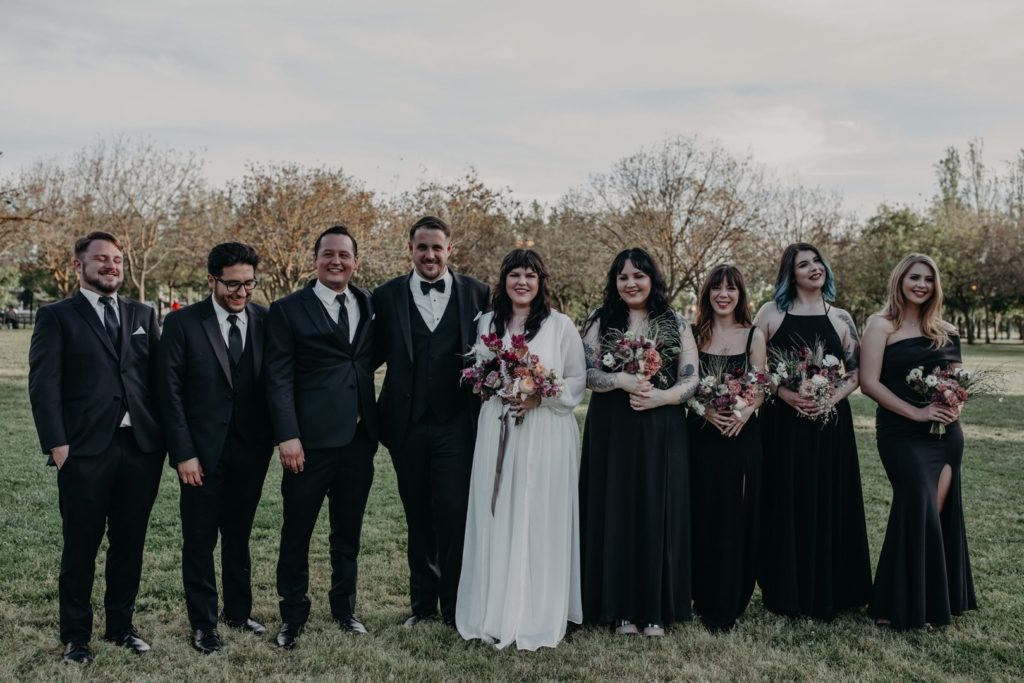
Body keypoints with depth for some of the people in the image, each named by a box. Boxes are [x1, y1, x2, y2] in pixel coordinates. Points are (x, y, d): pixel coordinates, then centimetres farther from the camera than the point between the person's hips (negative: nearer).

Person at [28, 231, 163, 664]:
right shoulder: (57, 317, 3)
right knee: (81, 546, 7)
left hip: (141, 448, 3)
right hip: (85, 450, -3)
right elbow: (44, 384, -4)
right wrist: (56, 443, -13)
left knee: (129, 543, 11)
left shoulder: (143, 315, 13)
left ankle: (121, 625, 26)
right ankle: (75, 635, 22)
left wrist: (166, 434, 3)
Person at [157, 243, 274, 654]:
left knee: (238, 537, 16)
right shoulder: (183, 323, -6)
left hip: (251, 451, 2)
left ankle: (239, 612, 31)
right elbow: (171, 393, -7)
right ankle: (203, 624, 22)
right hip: (203, 452, -2)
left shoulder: (265, 322, 1)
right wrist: (183, 453, -11)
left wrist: (275, 438, -3)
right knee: (200, 542, 8)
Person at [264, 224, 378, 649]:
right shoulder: (288, 310, -3)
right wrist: (287, 436, -15)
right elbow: (278, 379, -7)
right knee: (296, 533, 7)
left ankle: (344, 607, 33)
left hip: (359, 439, 4)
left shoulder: (368, 305, 9)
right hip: (310, 440, -4)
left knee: (348, 531, 16)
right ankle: (293, 616, 24)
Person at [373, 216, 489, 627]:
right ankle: (422, 602, 27)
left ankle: (455, 608, 13)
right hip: (407, 425, 2)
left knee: (454, 514, -3)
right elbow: (376, 354, 7)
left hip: (456, 424, -1)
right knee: (418, 517, 13)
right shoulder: (387, 296, 4)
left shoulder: (476, 293, 3)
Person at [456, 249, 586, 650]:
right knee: (495, 521, 5)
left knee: (540, 521, 0)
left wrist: (541, 396, -14)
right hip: (496, 432, 3)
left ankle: (538, 617, 12)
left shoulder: (560, 325, 0)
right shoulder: (487, 323, 11)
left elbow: (578, 381, 1)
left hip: (545, 433, -3)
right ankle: (495, 613, 16)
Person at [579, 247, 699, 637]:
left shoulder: (675, 324, 6)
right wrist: (621, 380, -18)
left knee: (658, 513, 2)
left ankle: (655, 609, 13)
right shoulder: (600, 322, 6)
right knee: (615, 512, 2)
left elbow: (691, 378, 2)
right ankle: (621, 608, 12)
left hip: (661, 431, 0)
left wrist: (660, 396, -16)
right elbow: (586, 373, 0)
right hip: (611, 429, 0)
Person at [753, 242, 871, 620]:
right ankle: (787, 592, 13)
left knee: (829, 503, 4)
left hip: (830, 422, 2)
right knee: (785, 504, 1)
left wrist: (834, 396, -11)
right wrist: (784, 393, -14)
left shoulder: (841, 319, 7)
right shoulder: (771, 313, 2)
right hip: (783, 423, -1)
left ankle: (828, 591, 18)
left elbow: (856, 371, 7)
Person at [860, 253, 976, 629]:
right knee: (920, 509, -9)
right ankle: (903, 607, 3)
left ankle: (936, 597, 19)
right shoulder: (882, 325, -4)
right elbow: (869, 382, -12)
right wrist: (916, 412, -16)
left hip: (945, 432, 6)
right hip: (902, 433, -5)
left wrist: (955, 406, 0)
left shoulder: (945, 331, 12)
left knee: (939, 511, 5)